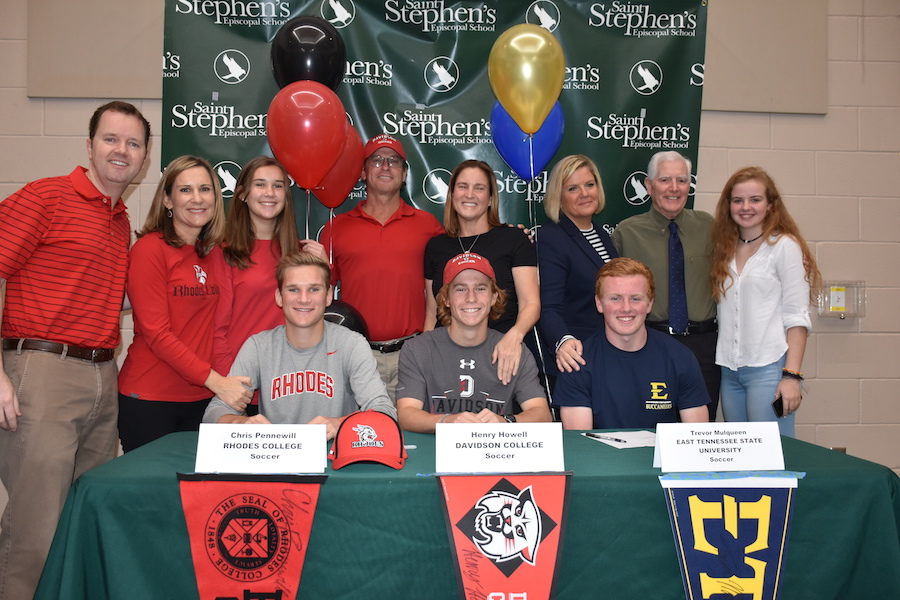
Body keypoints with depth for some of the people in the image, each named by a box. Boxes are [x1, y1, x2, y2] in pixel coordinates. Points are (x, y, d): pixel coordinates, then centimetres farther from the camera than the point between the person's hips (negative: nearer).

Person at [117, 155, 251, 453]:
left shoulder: (214, 252, 8)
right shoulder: (150, 248, -8)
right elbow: (155, 332, -13)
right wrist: (214, 380, -19)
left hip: (201, 399, 5)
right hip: (149, 400, -5)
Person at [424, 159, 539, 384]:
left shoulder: (513, 239, 1)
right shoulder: (436, 247, 11)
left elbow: (531, 304, -6)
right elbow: (432, 312, 14)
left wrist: (514, 335, -25)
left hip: (503, 357, -2)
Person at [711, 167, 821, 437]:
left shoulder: (784, 246, -2)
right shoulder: (725, 248, 13)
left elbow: (797, 317, -7)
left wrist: (792, 375, -13)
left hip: (769, 368, -5)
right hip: (729, 370, 5)